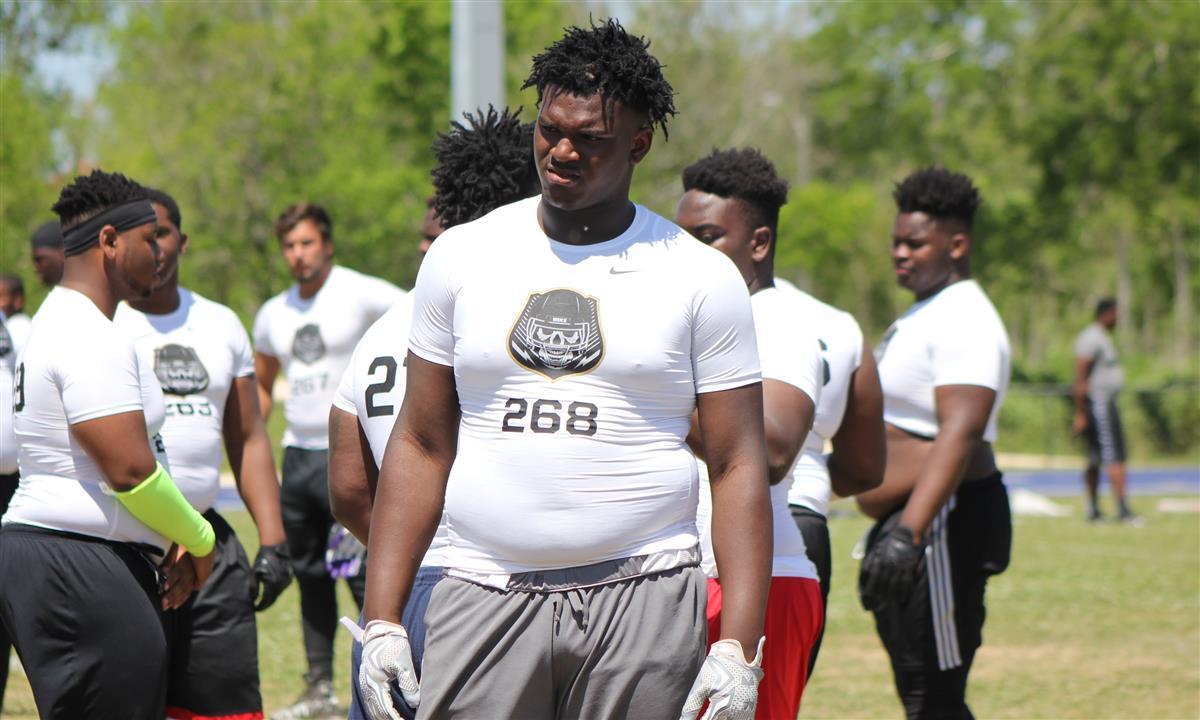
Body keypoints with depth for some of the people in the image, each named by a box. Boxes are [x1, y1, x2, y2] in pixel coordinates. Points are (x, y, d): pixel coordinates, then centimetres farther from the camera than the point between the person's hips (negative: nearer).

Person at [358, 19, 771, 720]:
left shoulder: (700, 279, 3)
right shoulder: (462, 257, 9)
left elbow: (739, 466, 2)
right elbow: (421, 446, 12)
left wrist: (738, 647, -7)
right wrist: (382, 619, 4)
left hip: (642, 603, -1)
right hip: (486, 600, 1)